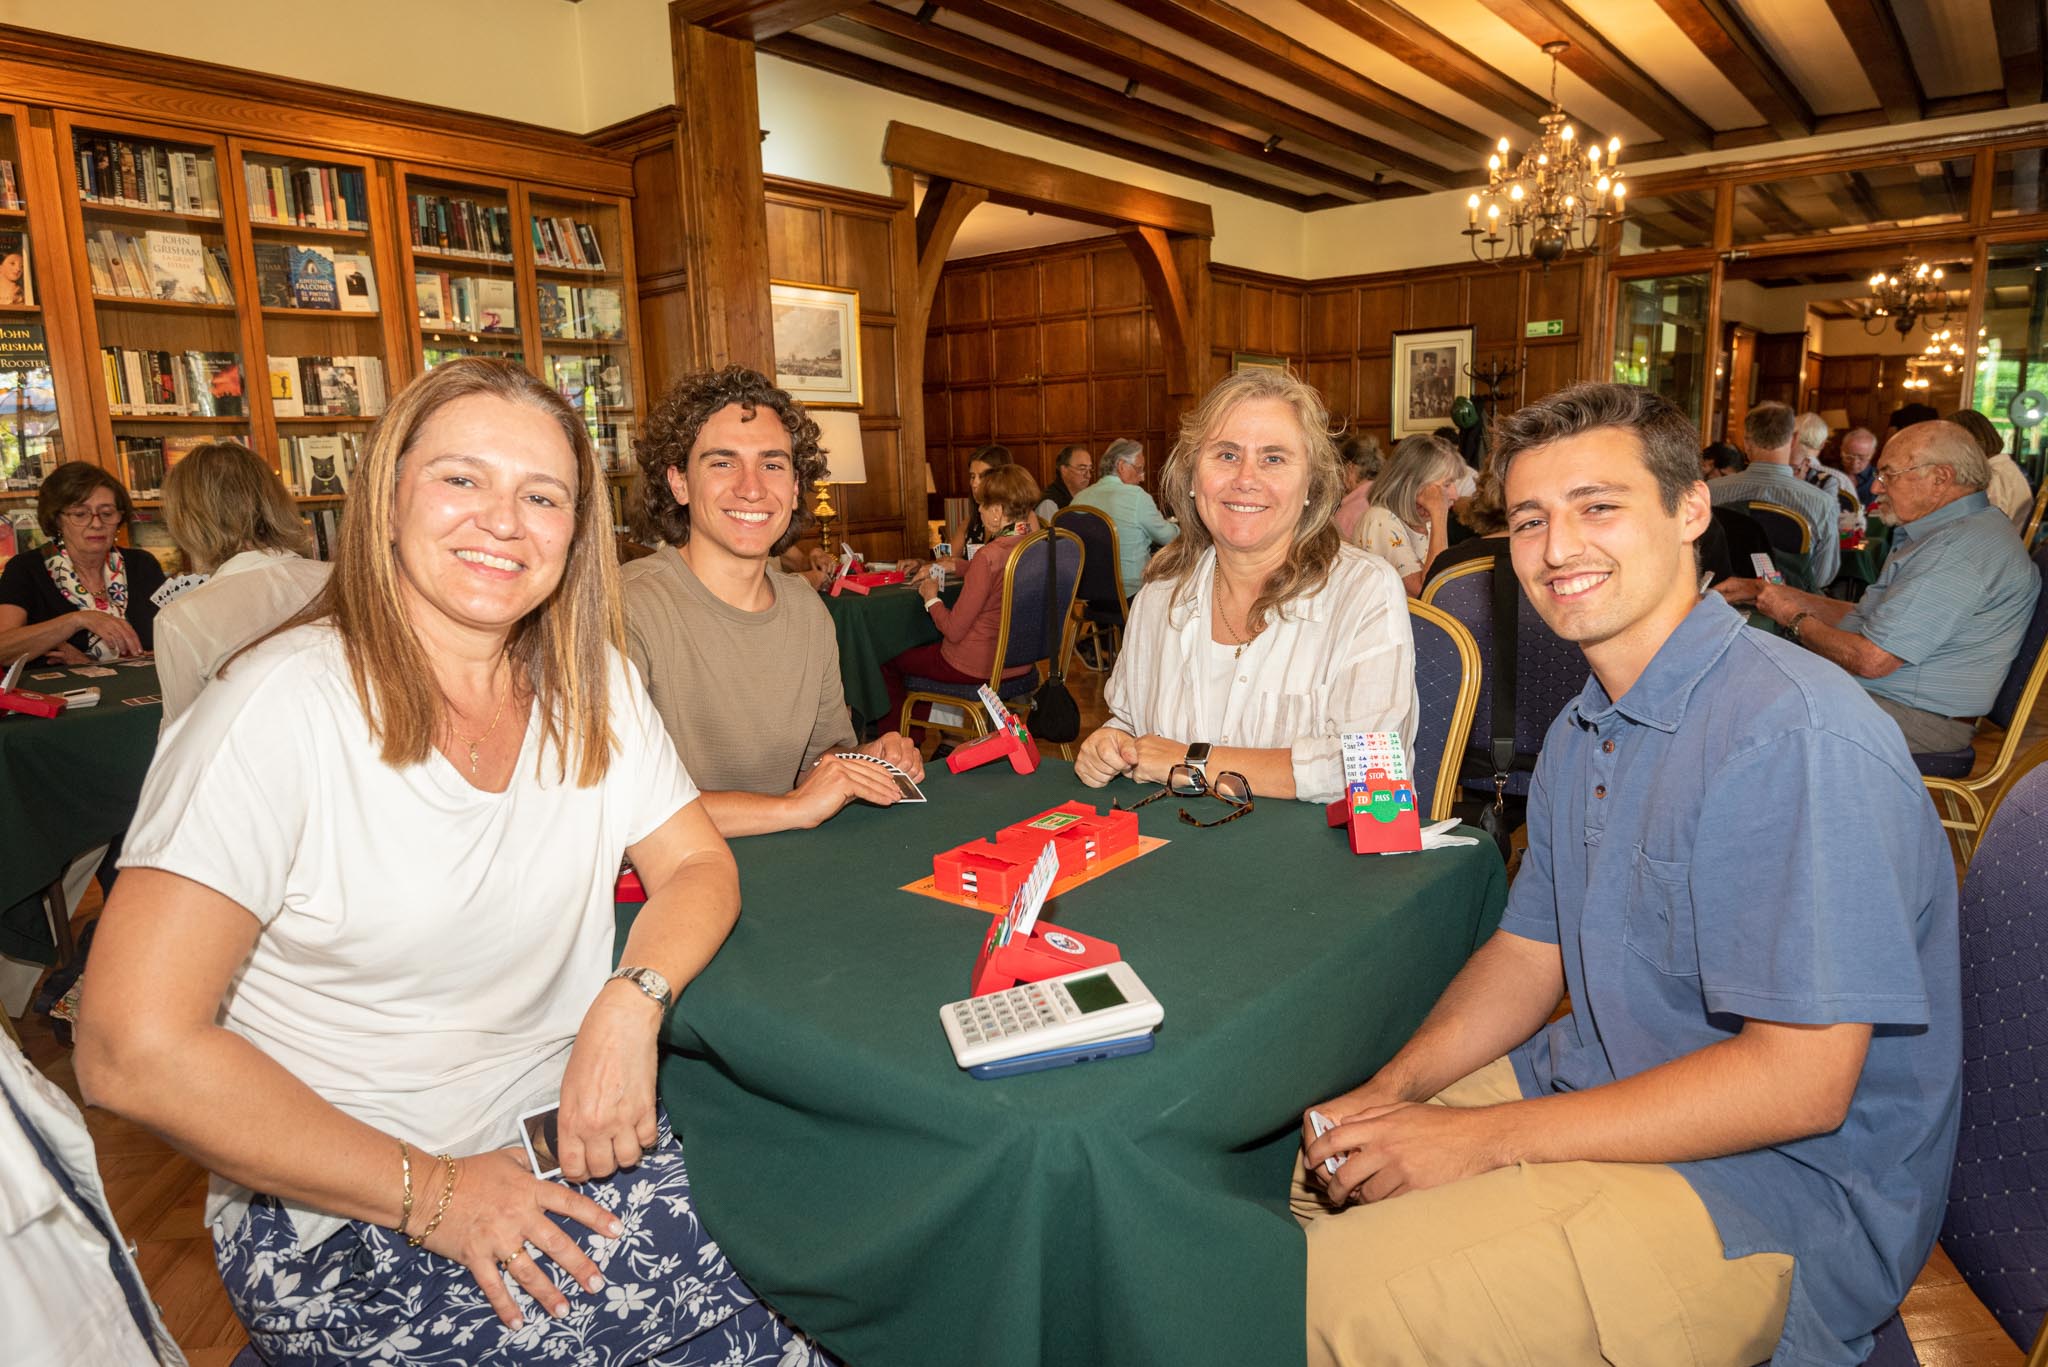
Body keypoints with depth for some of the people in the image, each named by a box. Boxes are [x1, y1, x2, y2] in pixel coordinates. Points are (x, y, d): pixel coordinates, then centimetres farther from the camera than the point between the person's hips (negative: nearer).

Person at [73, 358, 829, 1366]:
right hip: (336, 1207, -4)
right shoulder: (283, 705, -16)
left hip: (568, 1126, 5)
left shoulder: (589, 680, 0)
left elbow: (696, 865, 4)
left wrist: (631, 1003, -17)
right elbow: (134, 1052, -18)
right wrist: (430, 1192, -16)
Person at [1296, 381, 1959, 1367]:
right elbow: (1530, 952, 10)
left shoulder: (1797, 733, -24)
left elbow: (1801, 1082, -26)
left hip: (1781, 1189, -8)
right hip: (1602, 1097, 8)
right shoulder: (1581, 732, 7)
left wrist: (1484, 1138, -23)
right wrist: (1391, 1091, -6)